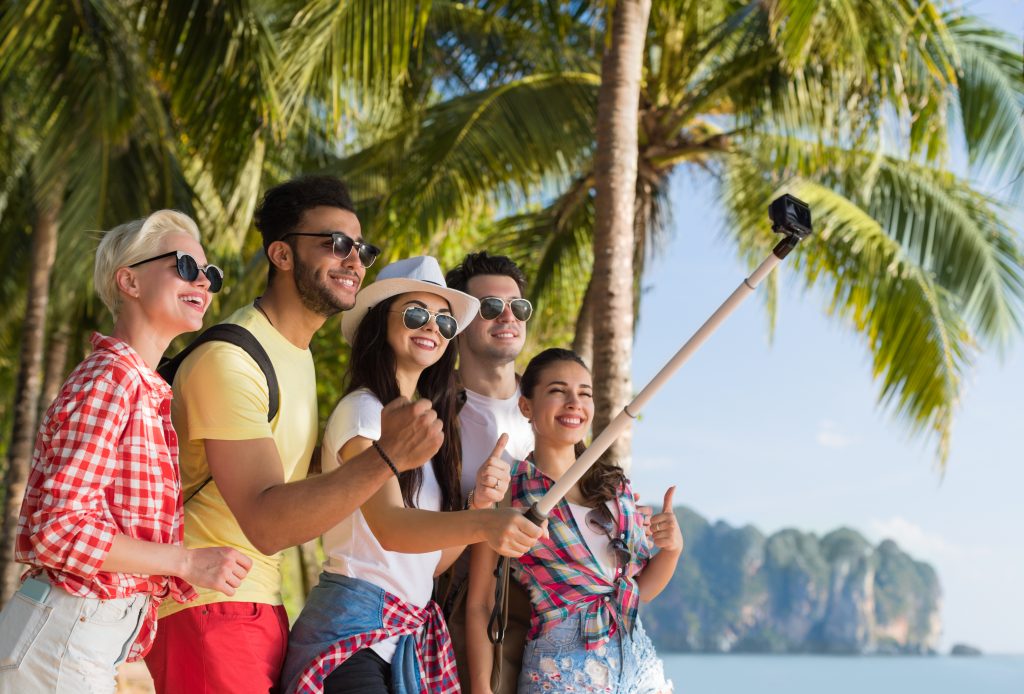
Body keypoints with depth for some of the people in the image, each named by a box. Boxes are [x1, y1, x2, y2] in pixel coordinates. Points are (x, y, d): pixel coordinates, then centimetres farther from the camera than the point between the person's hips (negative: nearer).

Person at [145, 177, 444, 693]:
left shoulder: (299, 351, 13)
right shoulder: (227, 360, -18)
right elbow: (265, 524, -26)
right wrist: (386, 458, -36)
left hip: (263, 607, 9)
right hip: (206, 610, -9)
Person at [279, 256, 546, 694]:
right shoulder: (362, 409, -9)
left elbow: (433, 560, 11)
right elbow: (388, 526, -25)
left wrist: (480, 502, -6)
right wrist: (481, 524, -42)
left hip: (412, 636, 8)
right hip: (354, 627, -8)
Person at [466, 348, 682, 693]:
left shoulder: (615, 486, 7)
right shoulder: (506, 491, -7)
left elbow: (641, 589, 14)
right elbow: (480, 604, -6)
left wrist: (672, 548, -4)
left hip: (639, 663, 5)